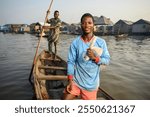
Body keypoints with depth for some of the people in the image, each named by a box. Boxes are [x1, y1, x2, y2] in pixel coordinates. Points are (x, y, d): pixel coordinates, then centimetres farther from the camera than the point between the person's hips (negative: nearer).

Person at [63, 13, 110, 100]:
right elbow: (71, 62, -7)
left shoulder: (101, 42, -5)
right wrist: (70, 81, -13)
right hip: (76, 81, 0)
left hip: (91, 84, 0)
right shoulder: (75, 42, -6)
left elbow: (107, 60, -1)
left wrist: (95, 57, -20)